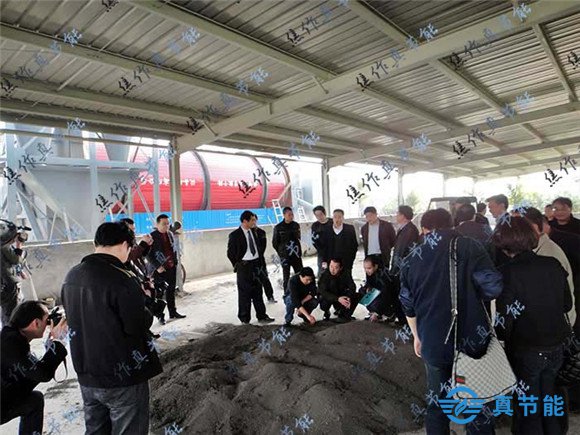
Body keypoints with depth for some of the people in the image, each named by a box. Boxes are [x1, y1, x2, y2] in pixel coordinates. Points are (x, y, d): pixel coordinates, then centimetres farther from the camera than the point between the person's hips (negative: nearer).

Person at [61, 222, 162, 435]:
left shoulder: (71, 276, 1)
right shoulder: (122, 279, -24)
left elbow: (75, 319, 13)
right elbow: (139, 326, -22)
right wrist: (146, 310, -1)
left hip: (86, 374, 7)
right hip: (123, 377, -7)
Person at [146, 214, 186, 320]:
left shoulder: (170, 234, 9)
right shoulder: (152, 236, -11)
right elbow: (148, 255, -11)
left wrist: (175, 262, 9)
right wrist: (157, 267, -16)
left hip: (171, 268, 6)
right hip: (159, 270, -6)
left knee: (171, 291, 15)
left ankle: (173, 312, 27)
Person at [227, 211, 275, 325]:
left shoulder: (253, 232, 8)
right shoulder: (234, 235, -11)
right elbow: (230, 253, -6)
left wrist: (260, 263, 10)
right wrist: (237, 265, -6)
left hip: (256, 264, 6)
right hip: (244, 266, -6)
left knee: (258, 292, 11)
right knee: (244, 293, 5)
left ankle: (261, 316, 20)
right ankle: (245, 318, 18)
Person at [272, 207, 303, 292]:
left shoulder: (296, 225, 4)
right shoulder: (278, 228, -7)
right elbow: (275, 243, 0)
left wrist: (299, 251, 10)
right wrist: (281, 253, 3)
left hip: (296, 255, 4)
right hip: (285, 257, -4)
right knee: (286, 276, 3)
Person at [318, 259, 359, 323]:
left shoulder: (346, 272, -17)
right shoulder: (325, 275, -25)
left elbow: (352, 286, -16)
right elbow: (323, 292, -30)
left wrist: (349, 298, -37)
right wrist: (338, 299, -43)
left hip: (342, 294, 3)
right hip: (329, 297, -3)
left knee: (357, 296, -20)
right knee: (324, 306, -33)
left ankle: (344, 315, -6)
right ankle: (327, 312, 5)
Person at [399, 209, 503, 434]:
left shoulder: (412, 258, 2)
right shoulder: (469, 247, -6)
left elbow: (408, 305, 8)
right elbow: (493, 288, -16)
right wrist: (471, 292, 5)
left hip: (433, 343, 2)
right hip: (472, 339, -1)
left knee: (436, 402, 19)